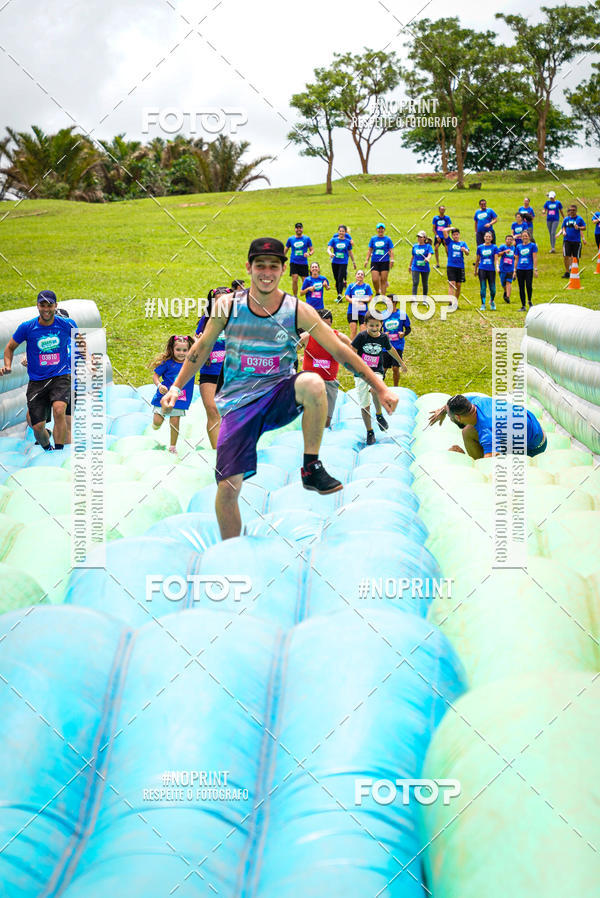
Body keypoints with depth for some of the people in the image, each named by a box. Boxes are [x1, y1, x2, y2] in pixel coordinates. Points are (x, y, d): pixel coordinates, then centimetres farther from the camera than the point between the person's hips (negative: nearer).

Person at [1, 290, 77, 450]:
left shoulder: (67, 324, -3)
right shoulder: (26, 327, -5)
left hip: (61, 377, -1)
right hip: (36, 381, 1)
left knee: (59, 410, -31)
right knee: (37, 427, -1)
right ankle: (48, 450, 31)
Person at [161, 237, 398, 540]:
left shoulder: (298, 311, -5)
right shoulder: (228, 307, -2)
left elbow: (340, 350, 0)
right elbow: (202, 347, 14)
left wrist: (380, 388, -1)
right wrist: (176, 387, 14)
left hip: (280, 395, 0)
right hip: (238, 402, 1)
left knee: (313, 383, -36)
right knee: (227, 487, -11)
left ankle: (311, 468, -17)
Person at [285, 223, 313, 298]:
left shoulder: (307, 238, 3)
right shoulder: (290, 239, 5)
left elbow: (312, 250, 7)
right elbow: (286, 250, 16)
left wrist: (309, 253, -15)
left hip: (303, 263, 0)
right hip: (294, 262, 0)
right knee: (294, 280, -12)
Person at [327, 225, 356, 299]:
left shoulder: (347, 241, 2)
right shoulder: (334, 240, 2)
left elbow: (350, 252, 12)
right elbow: (329, 248, -10)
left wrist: (353, 262, 17)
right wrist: (330, 253, -32)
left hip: (343, 263, -2)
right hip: (335, 262, 2)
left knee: (340, 279, -16)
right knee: (336, 279, 9)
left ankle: (340, 295, -23)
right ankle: (339, 296, 20)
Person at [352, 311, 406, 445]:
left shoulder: (383, 337, 0)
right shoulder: (361, 336, -9)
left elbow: (391, 350, 19)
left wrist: (401, 363, 32)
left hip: (377, 372, 0)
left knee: (375, 390, -33)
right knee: (364, 404, 1)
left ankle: (379, 414, -7)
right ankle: (369, 432, 17)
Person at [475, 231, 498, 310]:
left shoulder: (494, 247, 3)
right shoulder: (480, 247, 7)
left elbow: (495, 259, -4)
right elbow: (477, 259, 15)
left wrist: (497, 267, -20)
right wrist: (475, 270, 18)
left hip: (491, 270, -1)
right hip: (482, 269, 1)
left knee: (492, 288, 0)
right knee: (483, 288, -6)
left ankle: (492, 301, 28)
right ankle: (483, 305, 0)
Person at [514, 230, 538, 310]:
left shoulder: (532, 245, 2)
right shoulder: (518, 246, 11)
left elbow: (535, 258, -2)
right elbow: (516, 259, 14)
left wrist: (535, 269, -8)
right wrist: (515, 270, 10)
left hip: (529, 269, -3)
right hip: (520, 269, 3)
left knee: (529, 286, -13)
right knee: (521, 288, 4)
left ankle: (529, 301, 13)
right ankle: (523, 306, 11)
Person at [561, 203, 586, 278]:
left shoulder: (579, 218, 0)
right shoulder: (566, 219, 9)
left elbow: (584, 228, 0)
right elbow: (563, 227, 17)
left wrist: (579, 228, -20)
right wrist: (563, 231, -4)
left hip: (576, 240, -2)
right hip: (567, 240, 2)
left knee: (575, 257, 3)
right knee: (566, 256, -6)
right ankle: (567, 272, 2)